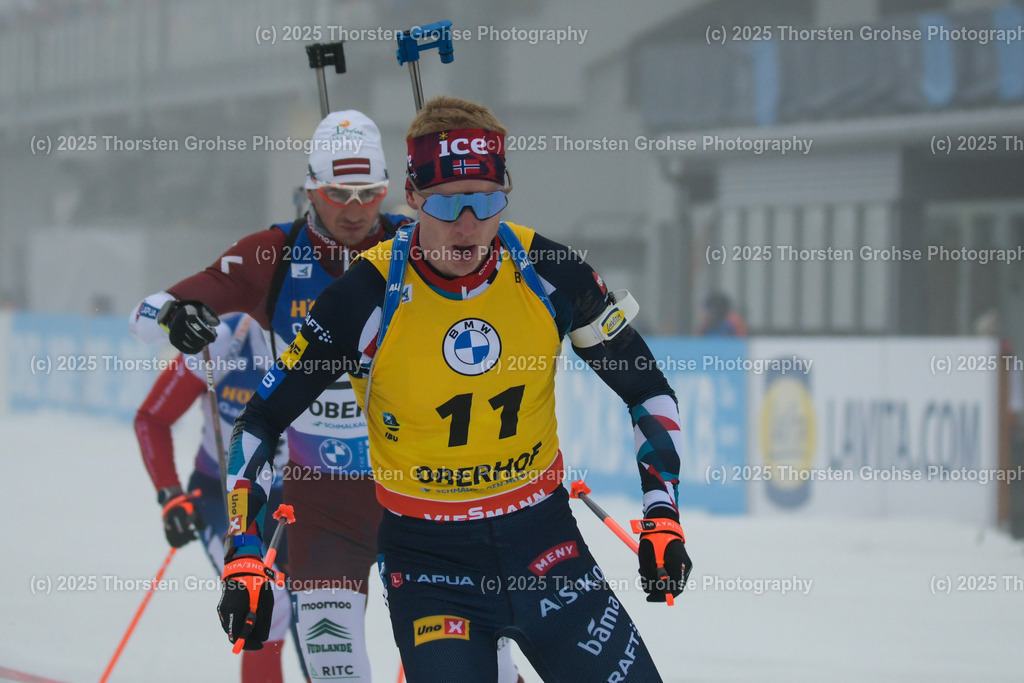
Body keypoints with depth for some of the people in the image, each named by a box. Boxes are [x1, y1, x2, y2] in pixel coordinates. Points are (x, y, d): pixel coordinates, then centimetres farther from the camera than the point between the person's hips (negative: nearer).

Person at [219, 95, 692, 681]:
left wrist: (663, 516, -3)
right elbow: (262, 420, -6)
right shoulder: (370, 295, -15)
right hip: (426, 557, -3)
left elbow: (647, 389, 5)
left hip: (542, 535, 3)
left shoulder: (546, 272, -8)